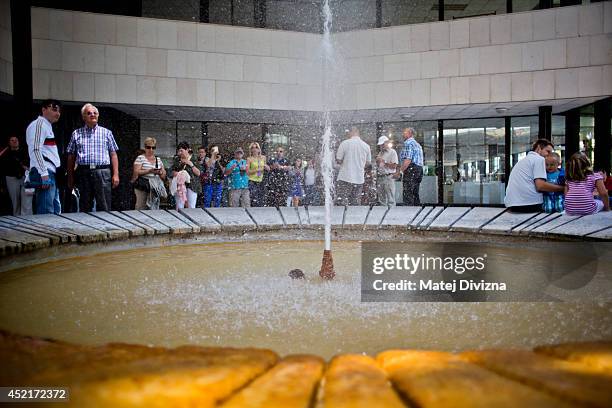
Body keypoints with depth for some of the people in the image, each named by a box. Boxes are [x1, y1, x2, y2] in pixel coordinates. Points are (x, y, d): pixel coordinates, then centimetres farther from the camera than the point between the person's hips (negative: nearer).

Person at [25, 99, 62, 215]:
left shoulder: (47, 126, 24)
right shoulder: (39, 124, -6)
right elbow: (35, 150, -17)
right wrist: (44, 173, -23)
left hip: (51, 173, 10)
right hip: (45, 174, -10)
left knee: (56, 212, 9)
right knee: (46, 213, -13)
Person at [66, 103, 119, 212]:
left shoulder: (106, 133, 12)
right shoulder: (76, 134, 13)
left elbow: (113, 155, 8)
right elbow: (71, 157, 13)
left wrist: (115, 174, -1)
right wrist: (70, 177, 8)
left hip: (102, 172, -1)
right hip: (83, 173, 1)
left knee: (104, 207, -3)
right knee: (84, 207, 6)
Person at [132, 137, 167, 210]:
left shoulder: (158, 159, 17)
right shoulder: (140, 158, 3)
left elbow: (164, 175, 16)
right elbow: (136, 172, -9)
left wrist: (160, 172, -7)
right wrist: (149, 171, -20)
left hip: (155, 188, 4)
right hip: (142, 186, -4)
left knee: (155, 207, 1)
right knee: (141, 207, -7)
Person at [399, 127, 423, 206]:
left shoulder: (408, 143, -8)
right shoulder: (417, 144, 23)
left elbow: (408, 160, -18)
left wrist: (400, 171, -15)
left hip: (411, 169, -10)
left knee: (407, 194, -11)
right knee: (415, 194, 13)